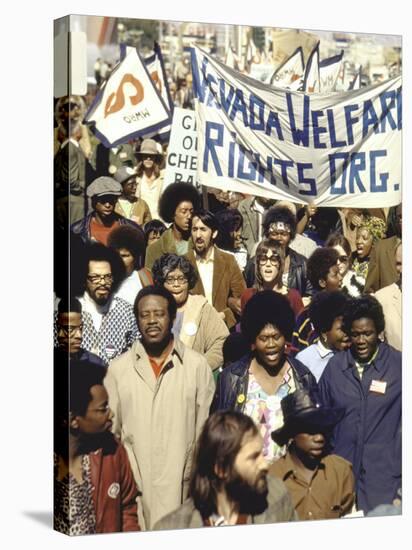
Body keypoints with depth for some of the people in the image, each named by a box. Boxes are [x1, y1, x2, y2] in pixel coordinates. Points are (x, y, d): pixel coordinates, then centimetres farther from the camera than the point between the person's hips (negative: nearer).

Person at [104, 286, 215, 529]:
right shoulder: (118, 368, 5)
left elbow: (206, 430, 4)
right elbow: (109, 431, 9)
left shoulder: (198, 365, 1)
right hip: (133, 489, 1)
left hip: (181, 486, -1)